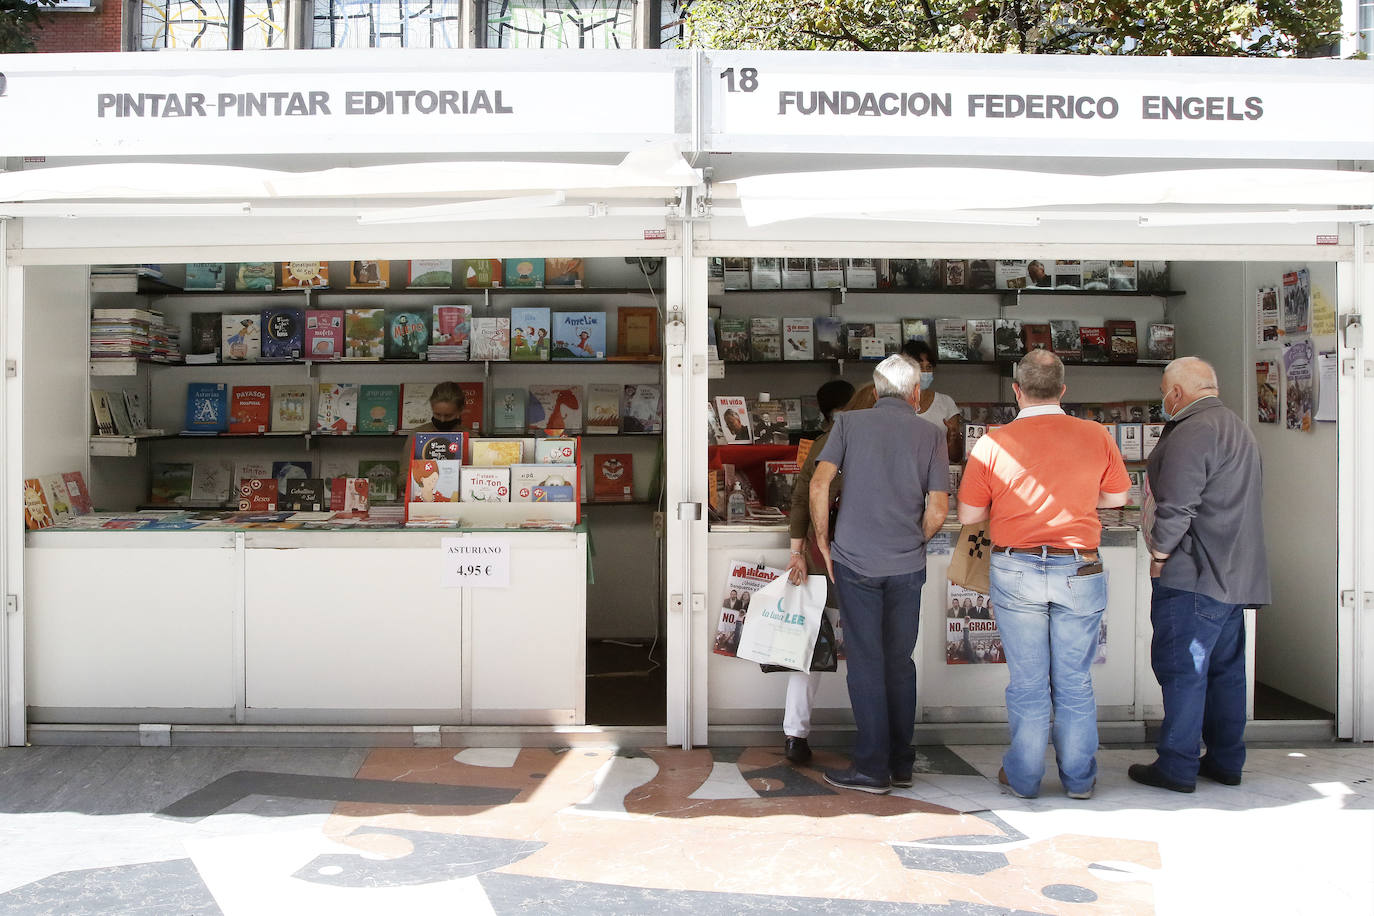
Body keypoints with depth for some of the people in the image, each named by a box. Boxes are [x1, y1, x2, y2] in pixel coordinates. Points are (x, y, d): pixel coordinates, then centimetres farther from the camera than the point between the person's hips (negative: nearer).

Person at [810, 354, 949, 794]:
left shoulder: (849, 422, 3)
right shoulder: (931, 434, 5)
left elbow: (820, 481, -8)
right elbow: (937, 510, -2)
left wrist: (823, 542, 2)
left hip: (854, 560, -1)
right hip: (907, 565, 2)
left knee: (866, 662, 4)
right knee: (900, 662, 13)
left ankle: (872, 767, 6)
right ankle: (901, 764, 20)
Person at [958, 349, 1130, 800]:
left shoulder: (994, 442, -8)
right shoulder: (1097, 436, -3)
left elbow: (968, 515, -4)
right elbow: (1116, 497, 12)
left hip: (1016, 571, -1)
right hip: (1079, 572, 1)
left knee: (1027, 682, 9)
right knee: (1075, 682, 12)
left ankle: (1024, 777, 20)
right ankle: (1079, 778, 23)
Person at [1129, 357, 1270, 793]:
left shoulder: (1191, 433, -15)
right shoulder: (1239, 429, 18)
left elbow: (1177, 506, -21)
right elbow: (1254, 497, 23)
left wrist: (1159, 555, -9)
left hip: (1192, 576, -10)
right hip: (1235, 574, 10)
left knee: (1181, 668, -4)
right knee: (1225, 667, 14)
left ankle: (1177, 766, 1)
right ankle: (1226, 760, 22)